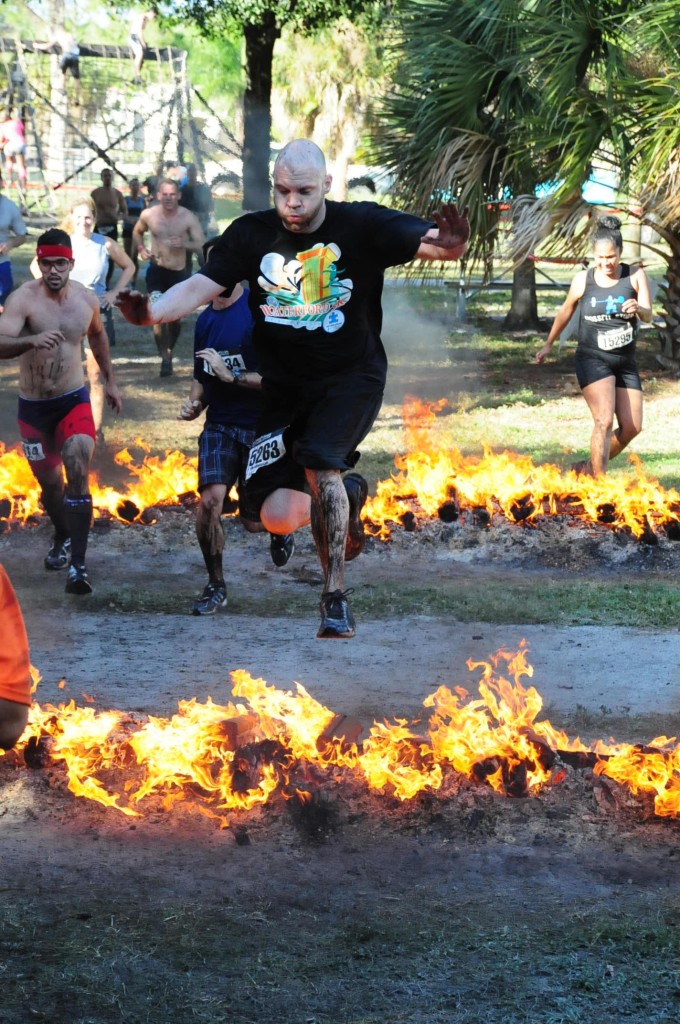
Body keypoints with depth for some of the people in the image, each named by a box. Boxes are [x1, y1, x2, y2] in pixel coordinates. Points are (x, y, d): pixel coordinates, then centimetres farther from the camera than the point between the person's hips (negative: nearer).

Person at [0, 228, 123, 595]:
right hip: (33, 406, -1)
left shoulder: (87, 300, -3)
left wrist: (109, 379, 23)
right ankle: (63, 537, 46)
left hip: (74, 400, 1)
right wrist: (31, 340, -51)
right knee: (48, 480, 14)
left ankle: (77, 566, -21)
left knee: (78, 473, -19)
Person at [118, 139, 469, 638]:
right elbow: (200, 287, -11)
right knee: (279, 518, -5)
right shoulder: (253, 233, -4)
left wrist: (450, 242, -46)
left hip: (352, 376, -3)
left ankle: (336, 596, -17)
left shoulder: (361, 225, -12)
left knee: (319, 462, -30)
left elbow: (436, 244, -21)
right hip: (285, 386, 3)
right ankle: (348, 493, 30)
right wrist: (150, 312, -31)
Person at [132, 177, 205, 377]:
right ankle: (165, 358, -7)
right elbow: (137, 232, 15)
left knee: (175, 316, 12)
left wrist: (184, 244, -35)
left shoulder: (188, 218, -13)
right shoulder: (148, 214, -6)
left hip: (179, 272, 0)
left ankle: (169, 351, 37)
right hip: (156, 270, 0)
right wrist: (141, 249, -3)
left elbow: (202, 245, -16)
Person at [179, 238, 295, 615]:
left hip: (261, 428, -4)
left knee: (254, 522, 5)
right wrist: (194, 402, 2)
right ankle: (216, 586, -3)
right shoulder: (205, 320, 10)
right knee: (210, 499, -20)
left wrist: (230, 375, -20)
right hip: (219, 425, 4)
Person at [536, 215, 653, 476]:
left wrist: (638, 309, -35)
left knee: (632, 427, 2)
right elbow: (565, 313, 13)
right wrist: (549, 344, 22)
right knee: (605, 421, -20)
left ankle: (589, 468, 23)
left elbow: (648, 316, -11)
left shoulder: (635, 276, -3)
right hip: (593, 359, -3)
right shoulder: (583, 280, -3)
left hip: (625, 362, 3)